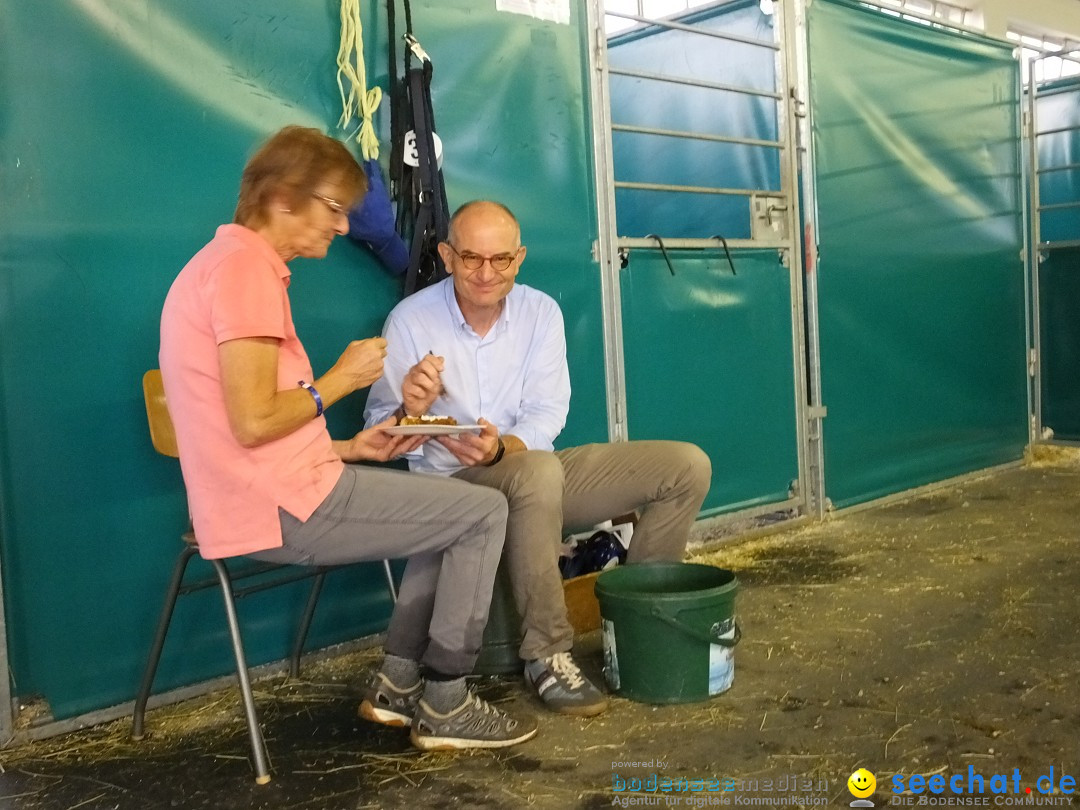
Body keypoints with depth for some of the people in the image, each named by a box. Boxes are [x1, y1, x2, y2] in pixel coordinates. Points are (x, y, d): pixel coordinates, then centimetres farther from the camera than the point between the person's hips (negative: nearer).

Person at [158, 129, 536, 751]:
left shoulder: (225, 261, 18)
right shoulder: (246, 264, -15)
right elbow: (253, 422, -23)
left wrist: (350, 449, 10)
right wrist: (340, 379, -8)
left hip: (273, 496, 11)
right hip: (284, 507, -11)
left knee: (451, 508, 20)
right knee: (484, 512, -3)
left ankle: (399, 686, 17)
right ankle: (445, 707, 6)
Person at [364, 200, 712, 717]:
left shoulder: (541, 311, 0)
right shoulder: (411, 320, -9)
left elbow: (546, 418, -7)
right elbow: (381, 435, -10)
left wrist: (500, 448, -29)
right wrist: (409, 411, -34)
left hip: (534, 470, 5)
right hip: (452, 483, -5)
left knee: (686, 466, -6)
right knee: (539, 473, -40)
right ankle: (546, 654, -25)